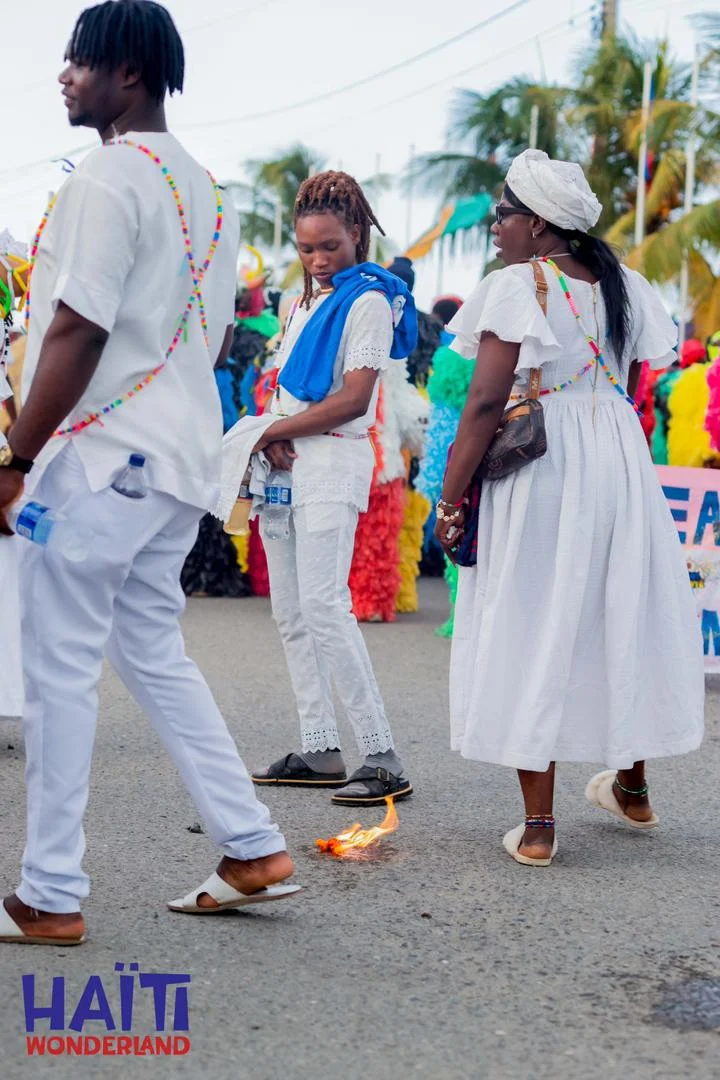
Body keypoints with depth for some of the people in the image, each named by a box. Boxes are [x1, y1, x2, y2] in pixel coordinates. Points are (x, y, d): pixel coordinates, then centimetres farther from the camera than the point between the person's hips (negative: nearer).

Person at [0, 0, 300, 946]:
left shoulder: (106, 179, -12)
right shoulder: (206, 191, 16)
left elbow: (77, 333, -18)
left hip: (102, 457, -9)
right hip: (184, 458, 9)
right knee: (153, 649, 17)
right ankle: (253, 850, 18)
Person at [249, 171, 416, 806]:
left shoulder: (368, 300, -7)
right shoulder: (306, 300, 19)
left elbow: (353, 399, -15)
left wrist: (274, 429, -10)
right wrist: (273, 435, -3)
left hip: (332, 462, -9)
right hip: (286, 464, 9)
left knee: (324, 605, -17)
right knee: (291, 612, 7)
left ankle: (383, 759, -16)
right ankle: (320, 751, 13)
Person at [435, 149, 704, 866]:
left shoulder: (516, 287, -10)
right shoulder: (626, 286, 9)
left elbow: (485, 403, -15)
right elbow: (637, 386, 11)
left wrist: (450, 498, -11)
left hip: (537, 468, -6)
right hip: (620, 461, 6)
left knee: (532, 629, 0)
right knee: (621, 618, 19)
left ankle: (537, 824, 2)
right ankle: (631, 787, 34)